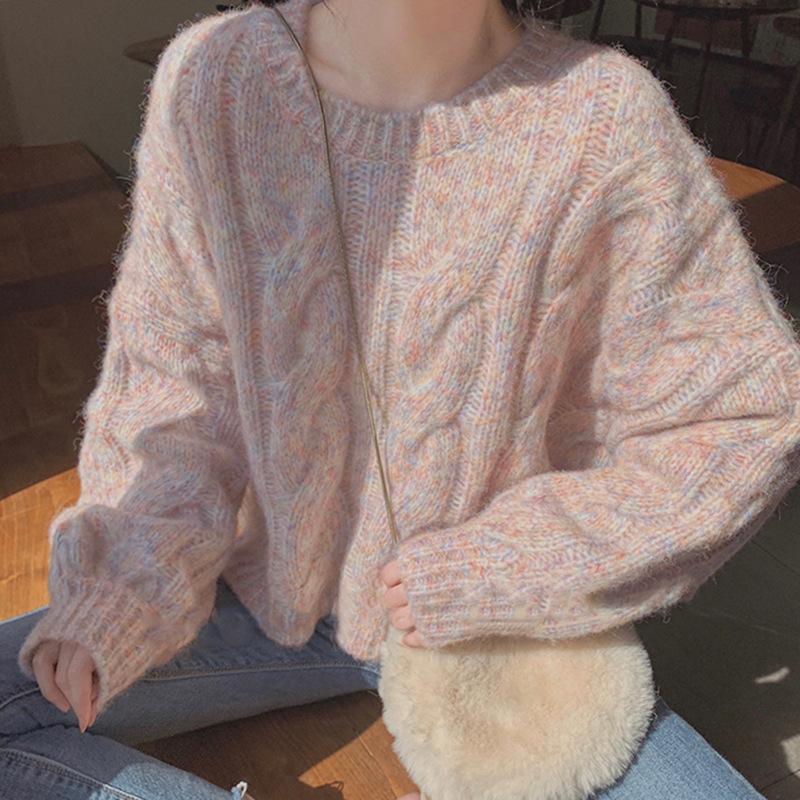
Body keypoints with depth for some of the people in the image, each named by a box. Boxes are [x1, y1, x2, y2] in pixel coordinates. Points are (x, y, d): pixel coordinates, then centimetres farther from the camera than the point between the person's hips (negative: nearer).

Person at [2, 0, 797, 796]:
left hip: (499, 629, -1)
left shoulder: (606, 118, -18)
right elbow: (177, 382, -3)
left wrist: (486, 579, -16)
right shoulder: (212, 75, -12)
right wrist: (125, 589, -17)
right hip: (272, 591, 2)